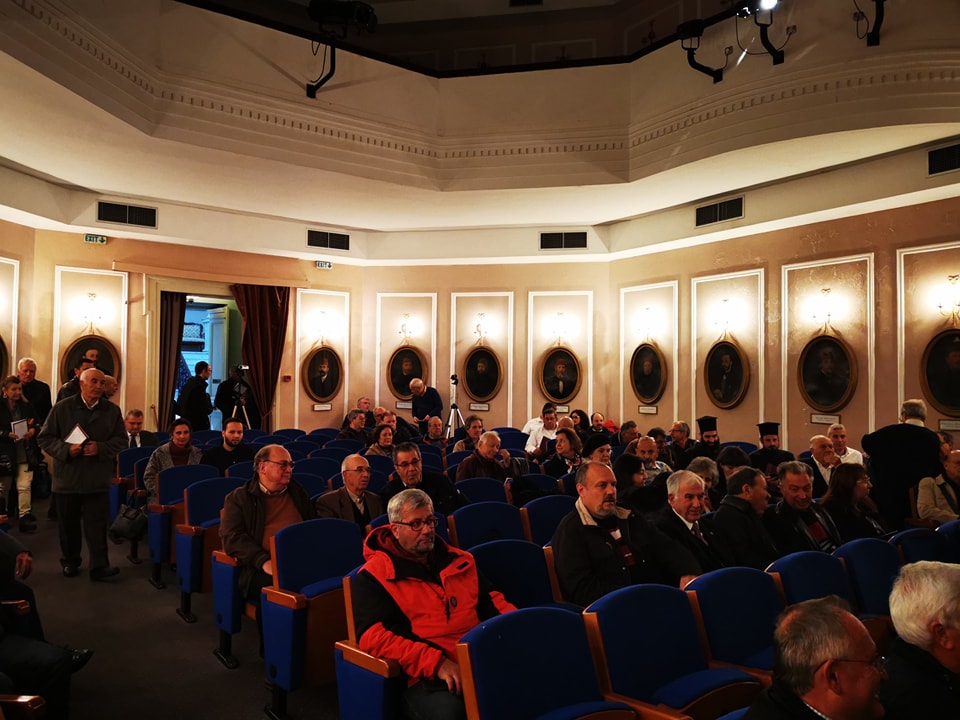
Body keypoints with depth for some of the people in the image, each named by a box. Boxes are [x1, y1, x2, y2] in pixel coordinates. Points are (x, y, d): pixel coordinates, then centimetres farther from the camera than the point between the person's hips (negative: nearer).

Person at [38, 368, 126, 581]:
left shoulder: (112, 411, 3)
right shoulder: (62, 408, -1)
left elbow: (121, 439, 3)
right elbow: (44, 437, 0)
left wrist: (101, 448, -15)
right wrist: (65, 449, -17)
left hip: (98, 479, 0)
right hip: (67, 478, 0)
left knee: (97, 524, -1)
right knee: (69, 523, 12)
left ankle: (99, 566, 2)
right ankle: (69, 562, 28)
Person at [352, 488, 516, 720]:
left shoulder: (460, 561, 20)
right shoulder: (373, 576, 2)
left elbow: (492, 600, 26)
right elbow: (374, 637, -9)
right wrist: (437, 663, -18)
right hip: (425, 677, -6)